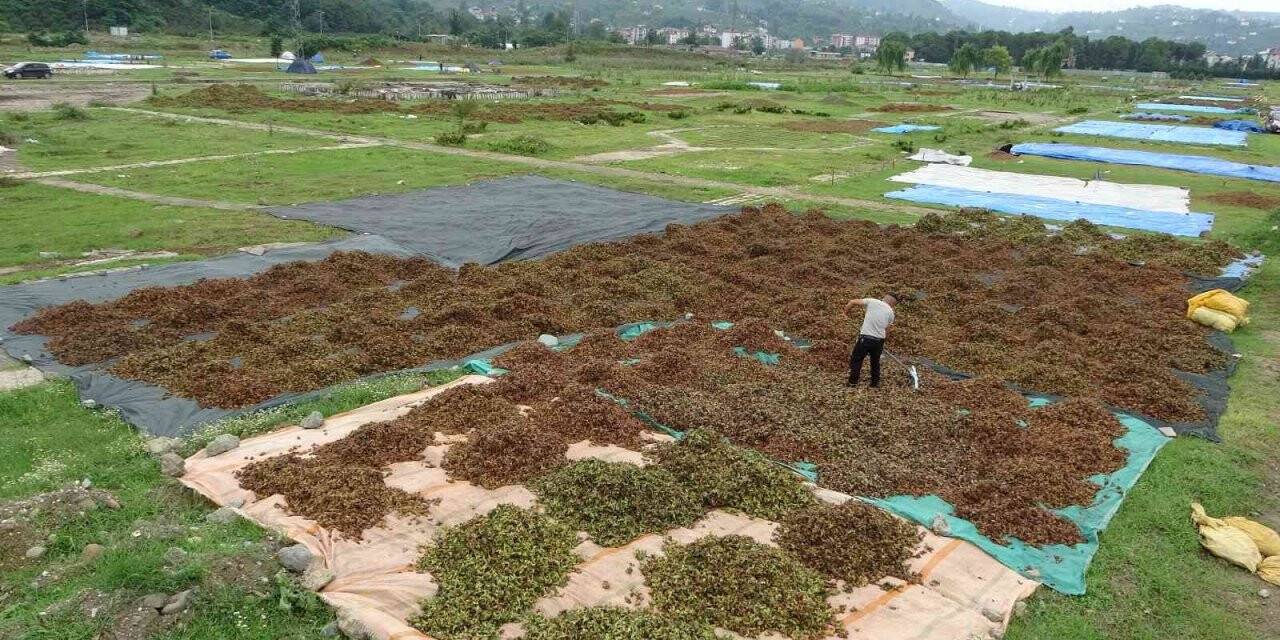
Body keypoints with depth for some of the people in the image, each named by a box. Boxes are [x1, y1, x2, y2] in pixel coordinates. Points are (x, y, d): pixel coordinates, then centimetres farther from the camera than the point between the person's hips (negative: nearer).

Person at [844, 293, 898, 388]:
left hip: (865, 338, -2)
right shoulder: (890, 312, 7)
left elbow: (853, 302, -1)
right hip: (879, 340, 3)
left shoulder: (872, 301, 0)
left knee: (856, 360, 12)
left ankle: (853, 382, 12)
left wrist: (847, 311, 16)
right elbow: (886, 330, 11)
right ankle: (875, 383, 30)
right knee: (875, 362, 22)